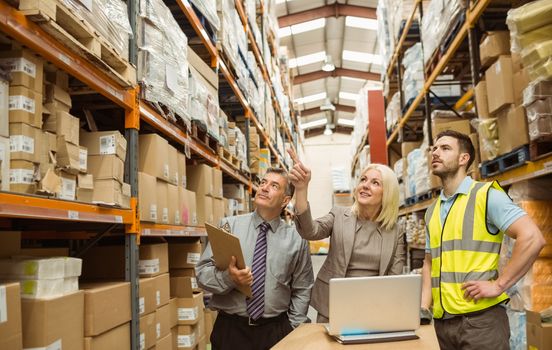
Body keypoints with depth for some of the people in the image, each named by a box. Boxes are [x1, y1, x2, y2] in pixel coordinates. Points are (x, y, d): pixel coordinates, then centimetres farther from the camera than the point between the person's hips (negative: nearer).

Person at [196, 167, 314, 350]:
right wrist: (228, 277, -24)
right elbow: (202, 273, -6)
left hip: (276, 330, 1)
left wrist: (294, 329, 0)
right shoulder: (229, 225, -2)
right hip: (230, 328, 0)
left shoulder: (297, 238, 1)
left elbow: (302, 290, 6)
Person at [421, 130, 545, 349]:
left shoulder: (486, 195, -5)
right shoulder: (432, 211, 14)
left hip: (479, 317, -6)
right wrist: (426, 297, 8)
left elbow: (532, 238, -15)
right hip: (443, 320, 6)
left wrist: (498, 285, -16)